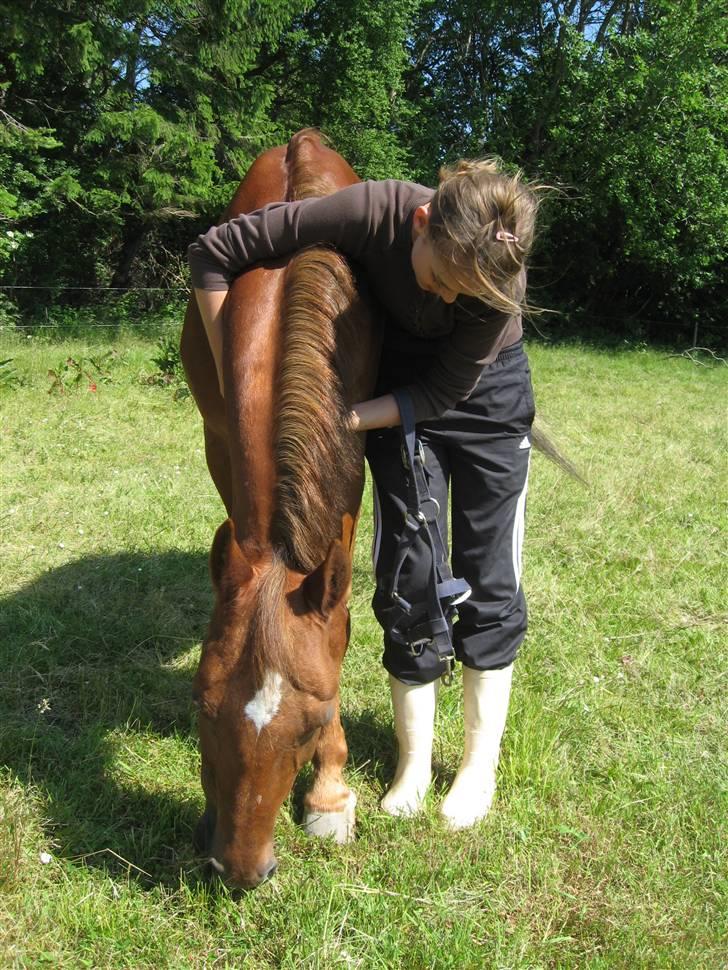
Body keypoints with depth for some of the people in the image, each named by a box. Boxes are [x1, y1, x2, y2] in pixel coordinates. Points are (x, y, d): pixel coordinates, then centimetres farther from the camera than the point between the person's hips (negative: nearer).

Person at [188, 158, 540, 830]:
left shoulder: (504, 283, -33)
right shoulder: (373, 210, -32)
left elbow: (443, 391, -23)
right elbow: (214, 253, -24)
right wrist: (232, 378, -23)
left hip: (485, 396, 0)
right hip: (399, 385, 1)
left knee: (488, 577, 1)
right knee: (407, 572, -1)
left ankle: (481, 762, 17)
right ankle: (414, 759, 15)